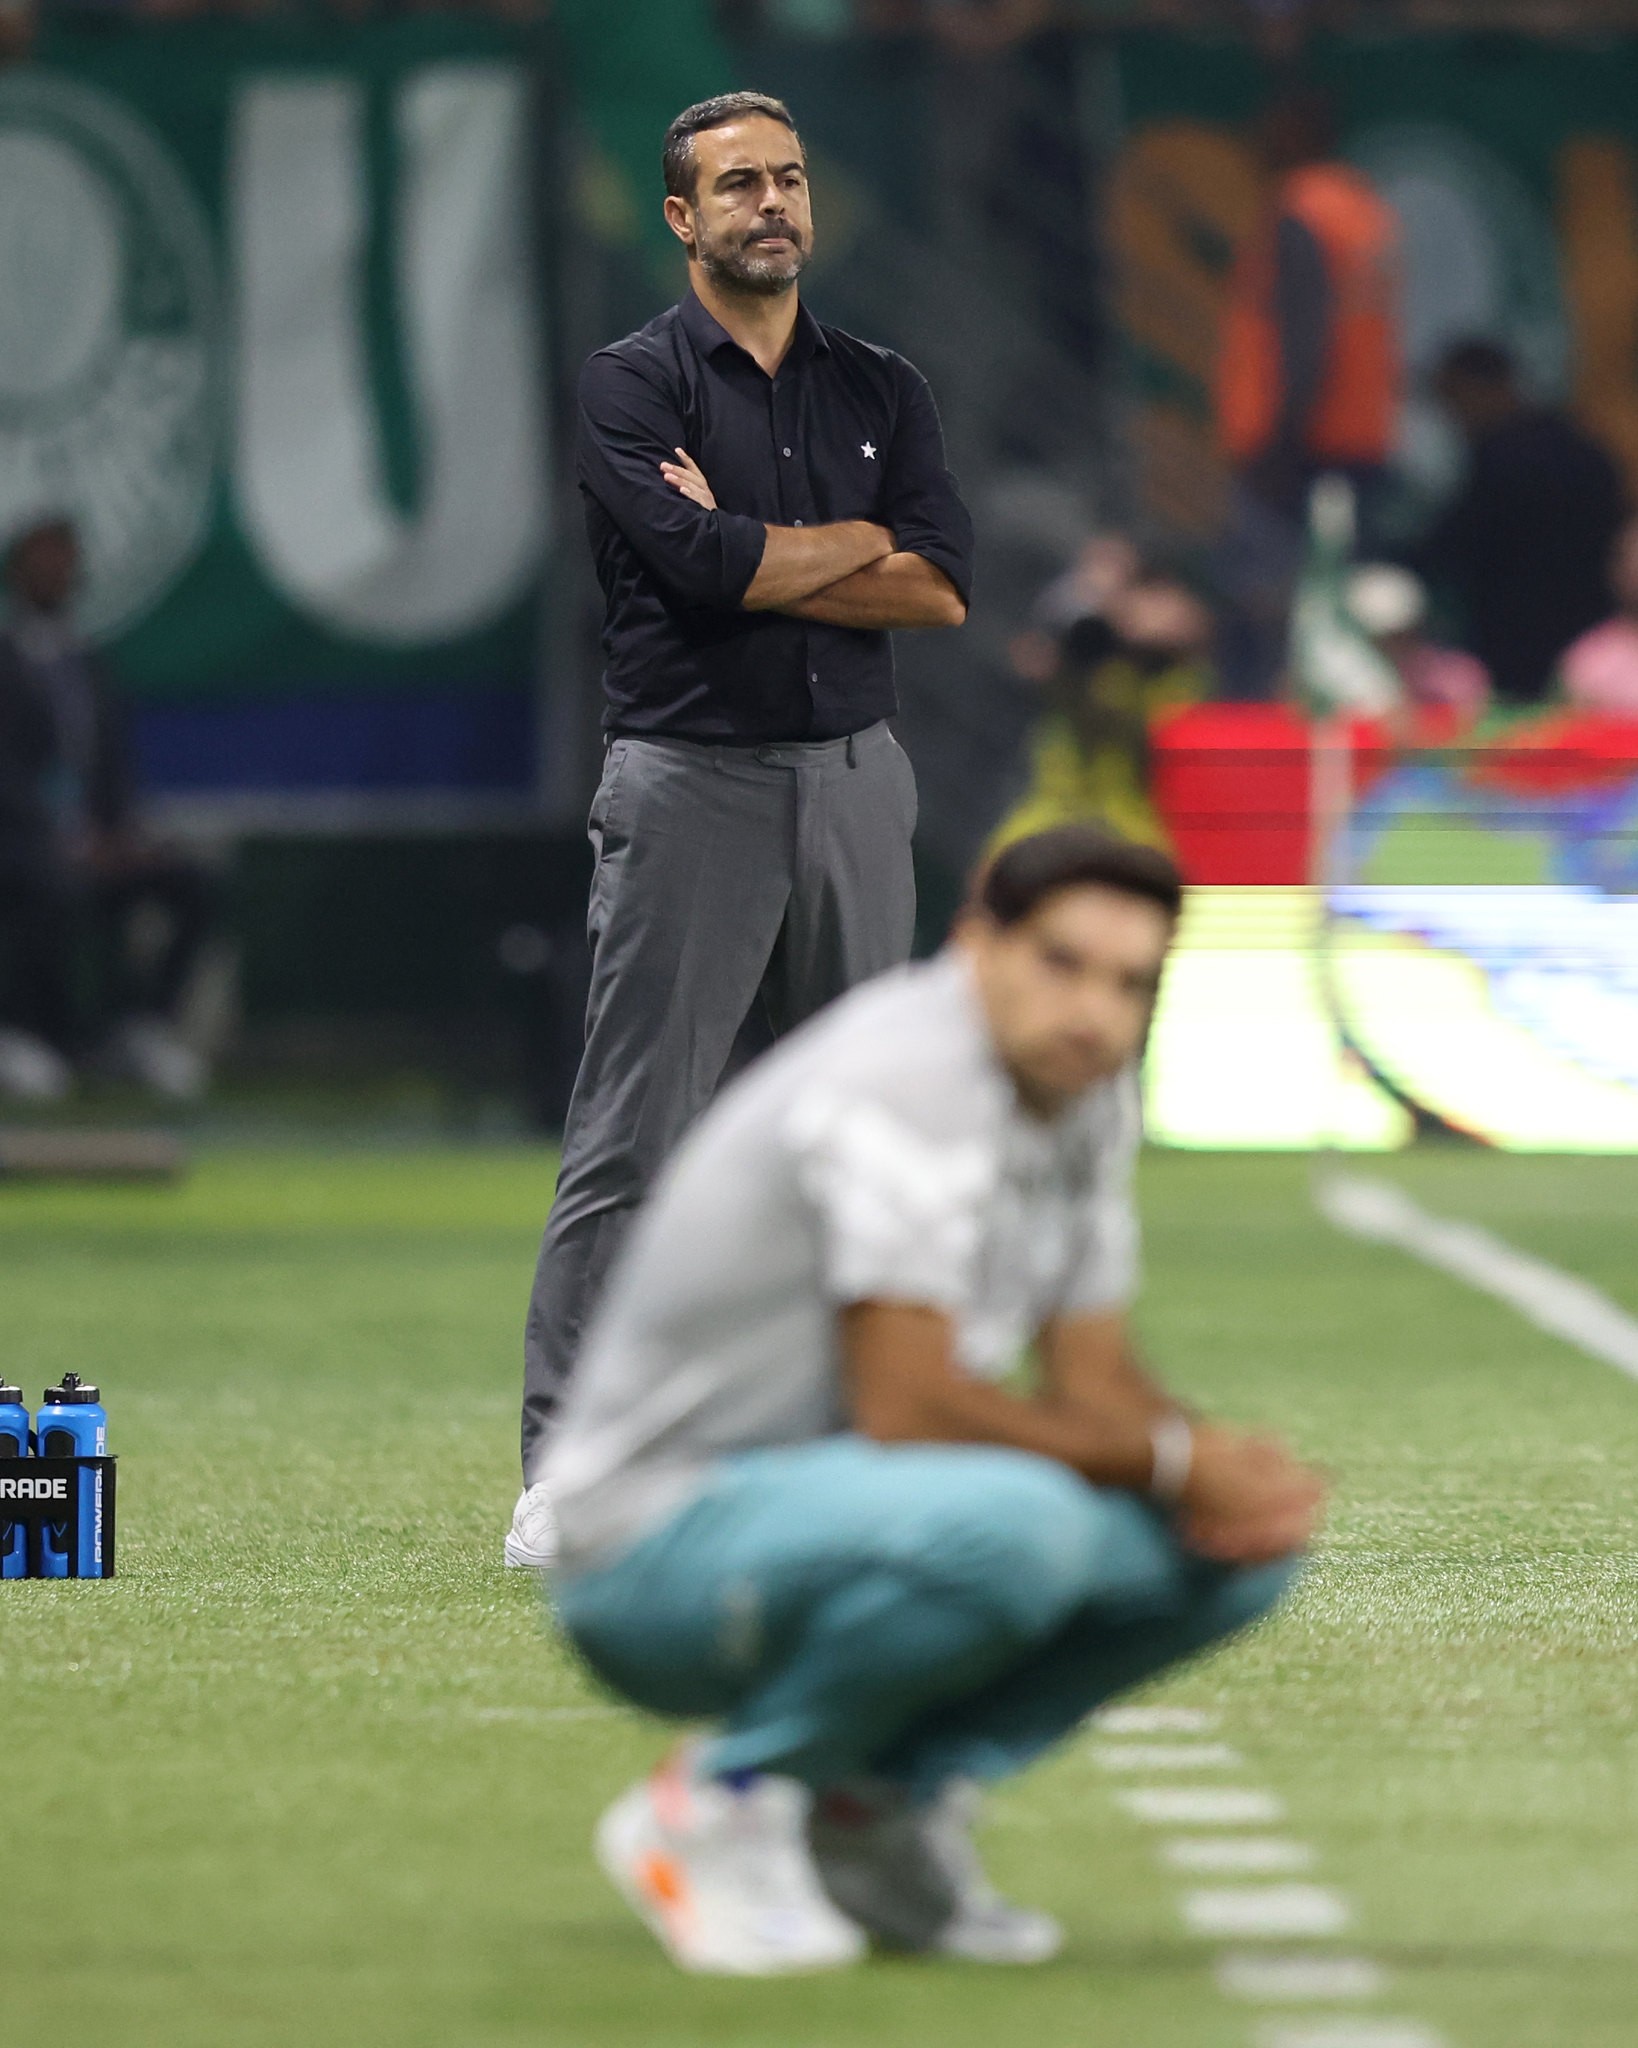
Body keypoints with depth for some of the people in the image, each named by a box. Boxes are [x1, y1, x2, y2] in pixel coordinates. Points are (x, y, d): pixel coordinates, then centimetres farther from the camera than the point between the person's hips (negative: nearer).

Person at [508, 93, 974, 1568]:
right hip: (691, 787, -5)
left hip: (856, 782, 5)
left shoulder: (883, 392, 11)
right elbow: (703, 566, -18)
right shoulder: (635, 388, -2)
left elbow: (944, 590, -2)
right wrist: (858, 542, -5)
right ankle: (566, 1472, -7)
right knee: (632, 1141, -7)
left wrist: (752, 555, -9)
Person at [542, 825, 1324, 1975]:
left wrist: (1239, 1471, -10)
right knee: (1012, 1521, -37)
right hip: (655, 1547, -9)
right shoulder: (906, 1080, -22)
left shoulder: (1089, 1093, 7)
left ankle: (878, 1804, 6)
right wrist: (1170, 1459, -19)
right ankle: (717, 1808, -13)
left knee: (1242, 1549, -2)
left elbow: (1093, 1383, 11)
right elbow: (906, 1406, -27)